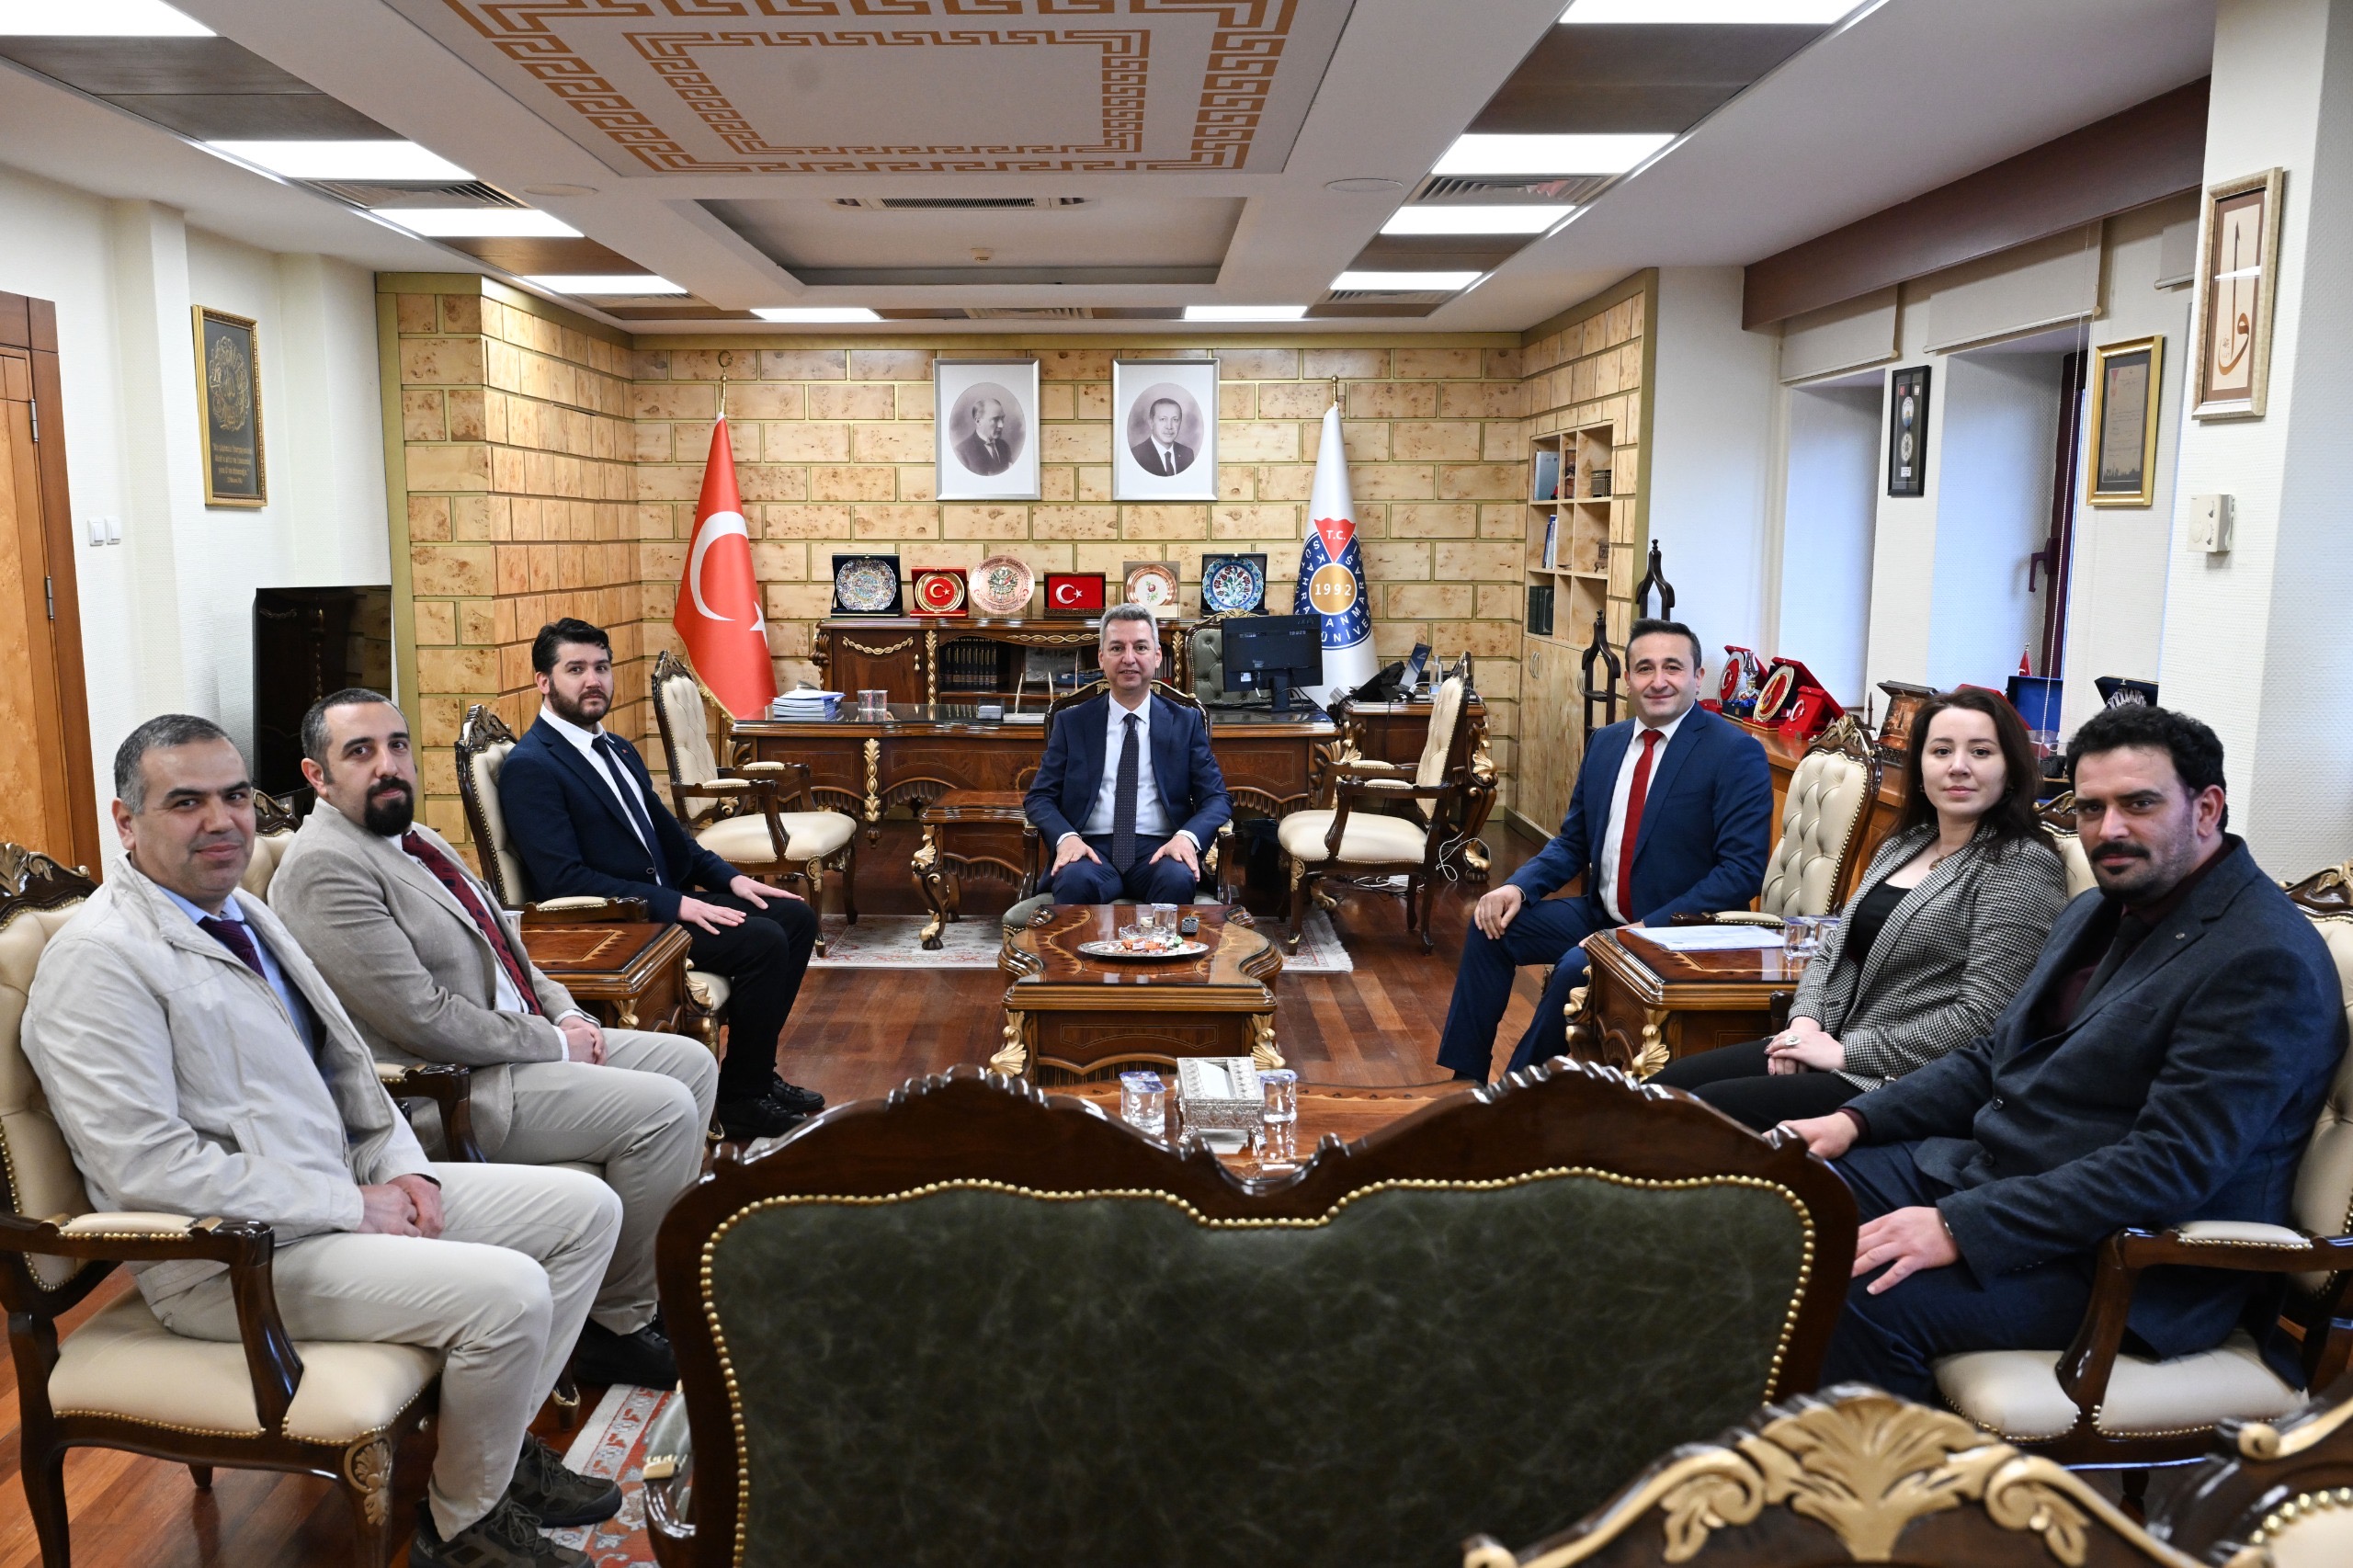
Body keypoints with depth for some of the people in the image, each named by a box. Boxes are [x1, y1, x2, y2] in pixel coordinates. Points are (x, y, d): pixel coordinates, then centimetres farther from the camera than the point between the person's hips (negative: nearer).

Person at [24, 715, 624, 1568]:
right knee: (506, 1292, -25)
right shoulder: (99, 959, -16)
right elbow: (146, 1167, -23)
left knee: (586, 1209, 2)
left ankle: (501, 1443, 14)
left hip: (347, 1191, 9)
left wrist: (400, 1167, 0)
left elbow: (344, 1062, 18)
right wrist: (350, 1205, -19)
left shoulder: (247, 917, 13)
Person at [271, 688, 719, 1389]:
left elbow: (502, 948, 21)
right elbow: (425, 1019, -23)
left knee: (691, 1062, 8)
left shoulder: (419, 842, 14)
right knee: (663, 1109, -20)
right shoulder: (323, 867, -17)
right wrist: (554, 1044, -14)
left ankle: (656, 1263, 18)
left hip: (530, 1039, 10)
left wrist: (569, 1016, 3)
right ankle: (618, 1325, -4)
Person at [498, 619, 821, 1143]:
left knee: (795, 917, 1)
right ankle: (741, 1101, -8)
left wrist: (730, 877, 5)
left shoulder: (618, 751, 17)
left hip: (666, 898, 9)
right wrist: (676, 905, -24)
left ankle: (755, 1072, 9)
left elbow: (668, 833, 23)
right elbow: (563, 879, -21)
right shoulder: (529, 767, -13)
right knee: (762, 942, -22)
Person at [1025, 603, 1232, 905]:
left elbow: (1217, 798, 8)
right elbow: (1038, 797, 9)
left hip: (1158, 851, 1)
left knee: (1178, 880, -34)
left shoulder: (1186, 722, 12)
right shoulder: (1071, 722, 12)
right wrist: (1065, 837, -13)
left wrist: (1187, 836, -15)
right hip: (1093, 850, 0)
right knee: (1076, 880, -35)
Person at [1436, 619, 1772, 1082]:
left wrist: (1649, 929, -25)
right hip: (1601, 915, 7)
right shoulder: (1606, 742, 8)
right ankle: (1466, 1077, 5)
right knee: (1492, 924, -3)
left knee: (1576, 970, -29)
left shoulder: (1736, 753, -13)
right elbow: (1574, 841, 16)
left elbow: (1743, 870, -18)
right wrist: (1519, 886, -5)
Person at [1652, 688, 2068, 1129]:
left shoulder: (2022, 866, -11)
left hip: (1902, 1079, -7)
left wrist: (1845, 1051, -16)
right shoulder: (1904, 844, 14)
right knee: (1667, 1085, -5)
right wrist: (1806, 1020, -2)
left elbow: (1982, 1016, -18)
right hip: (1833, 1045, 8)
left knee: (1706, 1108, -20)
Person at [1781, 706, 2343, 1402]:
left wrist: (1962, 1227, -29)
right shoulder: (2100, 912, 12)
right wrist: (1855, 1120, 1)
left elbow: (2172, 1168, -25)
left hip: (2133, 1263, -9)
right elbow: (1992, 1057, 16)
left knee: (1865, 1298, -29)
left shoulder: (2266, 960, -17)